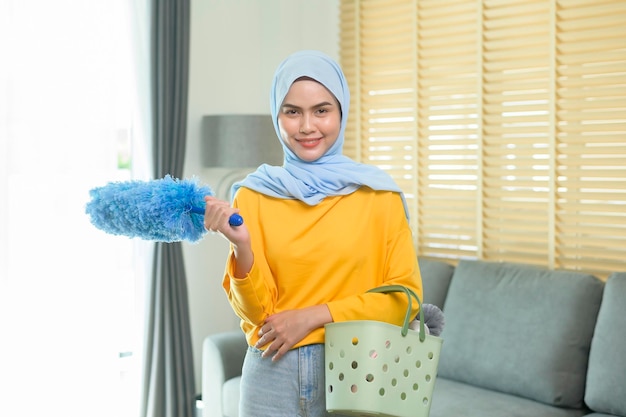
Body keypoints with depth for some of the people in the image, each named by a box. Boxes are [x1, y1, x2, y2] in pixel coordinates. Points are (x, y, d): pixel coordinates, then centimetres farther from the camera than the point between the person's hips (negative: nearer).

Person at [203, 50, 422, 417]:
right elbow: (256, 312, -3)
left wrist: (315, 315, -11)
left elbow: (404, 296, -3)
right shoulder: (253, 195, -1)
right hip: (273, 374, 1)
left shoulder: (379, 194, -4)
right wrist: (241, 246, -21)